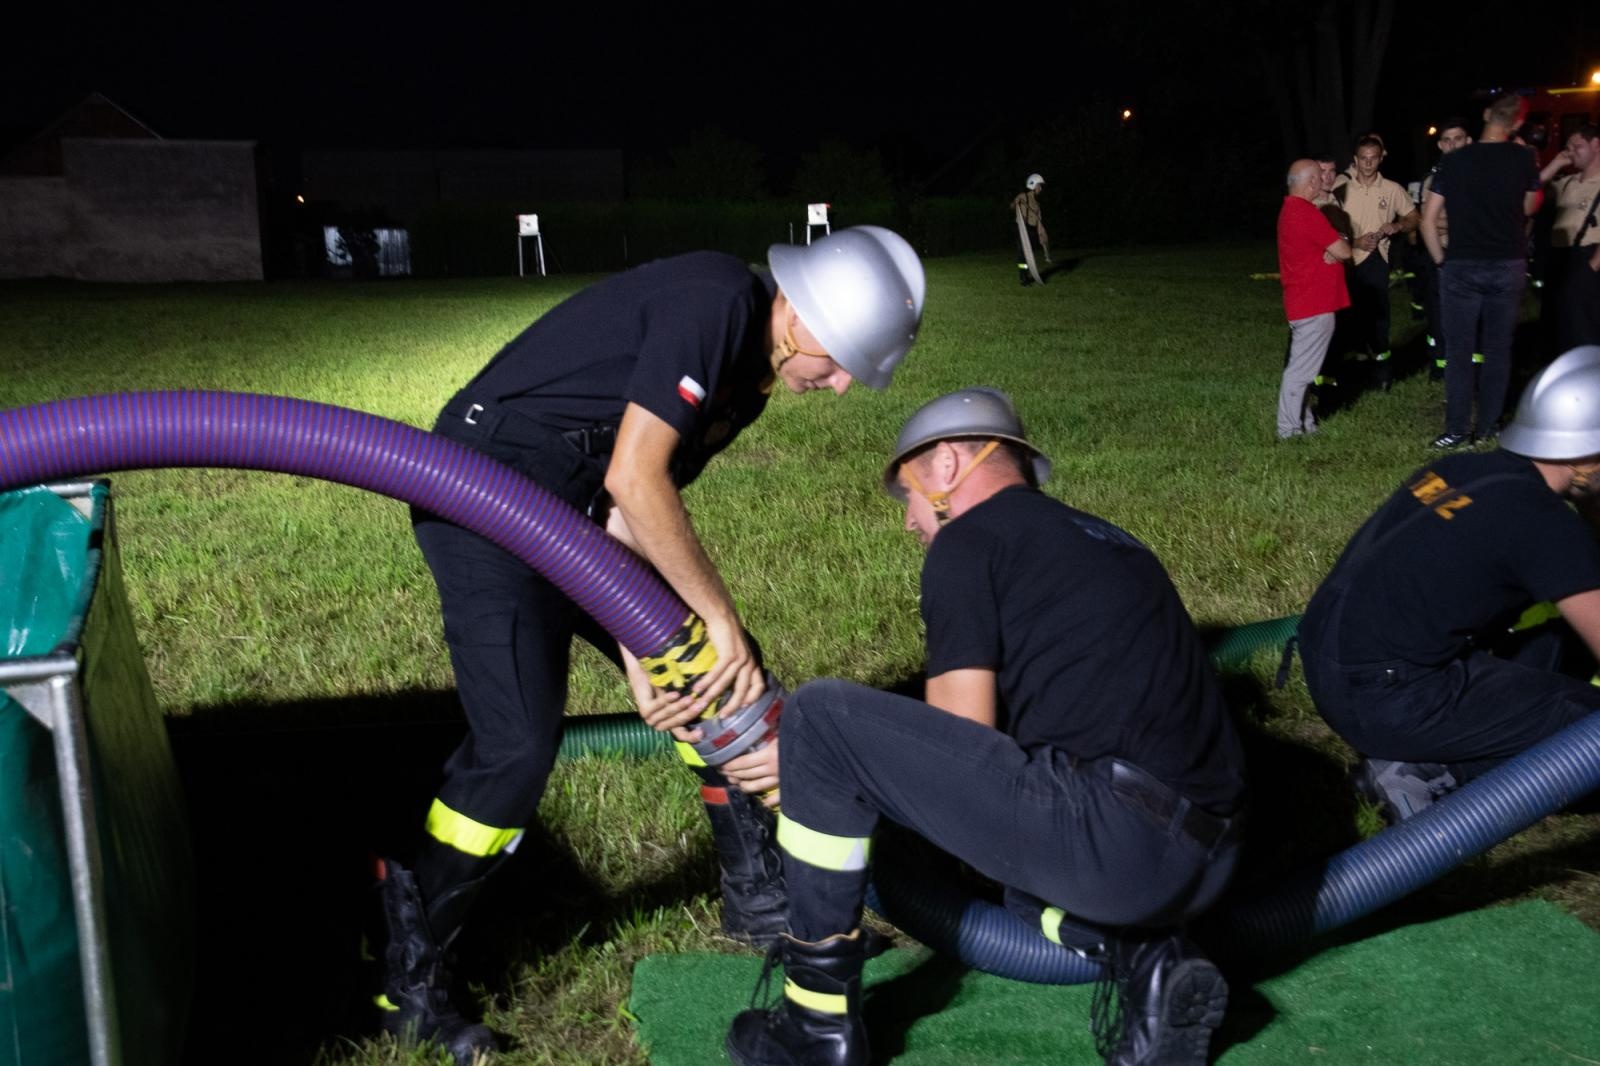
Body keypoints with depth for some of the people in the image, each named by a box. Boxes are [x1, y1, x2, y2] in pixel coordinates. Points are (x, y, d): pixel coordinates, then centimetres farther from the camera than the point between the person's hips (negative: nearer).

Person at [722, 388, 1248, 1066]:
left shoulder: (969, 539, 1)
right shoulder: (1103, 541, 25)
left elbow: (962, 737, -3)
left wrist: (812, 769, 14)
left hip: (1112, 835, -9)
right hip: (1209, 858, 9)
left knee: (821, 718, -3)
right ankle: (1145, 957, 10)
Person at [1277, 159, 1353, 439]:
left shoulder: (1289, 209, 14)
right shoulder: (1307, 213, -19)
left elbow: (1324, 248, 21)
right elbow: (1343, 252, -15)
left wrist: (1331, 251, 0)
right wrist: (1341, 246, 6)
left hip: (1302, 301, 10)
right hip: (1314, 305, -10)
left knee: (1301, 366, 15)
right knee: (1301, 370, -6)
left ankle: (1302, 422, 23)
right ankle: (1290, 430, -3)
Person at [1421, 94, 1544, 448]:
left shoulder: (1453, 161, -3)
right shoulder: (1524, 159, -1)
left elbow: (1428, 220, -4)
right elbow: (1529, 208, 15)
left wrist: (1441, 260, 6)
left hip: (1462, 267, -1)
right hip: (1509, 265, 1)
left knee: (1458, 350, 3)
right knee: (1498, 348, 10)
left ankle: (1457, 429, 2)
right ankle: (1488, 426, 14)